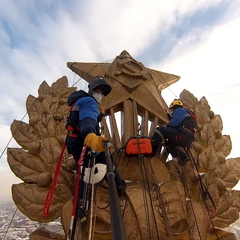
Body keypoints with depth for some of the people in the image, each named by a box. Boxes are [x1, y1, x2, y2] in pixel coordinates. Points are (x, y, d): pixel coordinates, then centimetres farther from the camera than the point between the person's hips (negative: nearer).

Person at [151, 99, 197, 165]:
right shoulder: (185, 112, 35)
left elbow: (173, 123, -12)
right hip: (188, 138, 10)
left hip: (183, 136, -10)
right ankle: (182, 158, 17)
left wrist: (166, 127, 6)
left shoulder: (178, 110, 4)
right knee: (168, 143, 28)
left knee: (160, 130, -13)